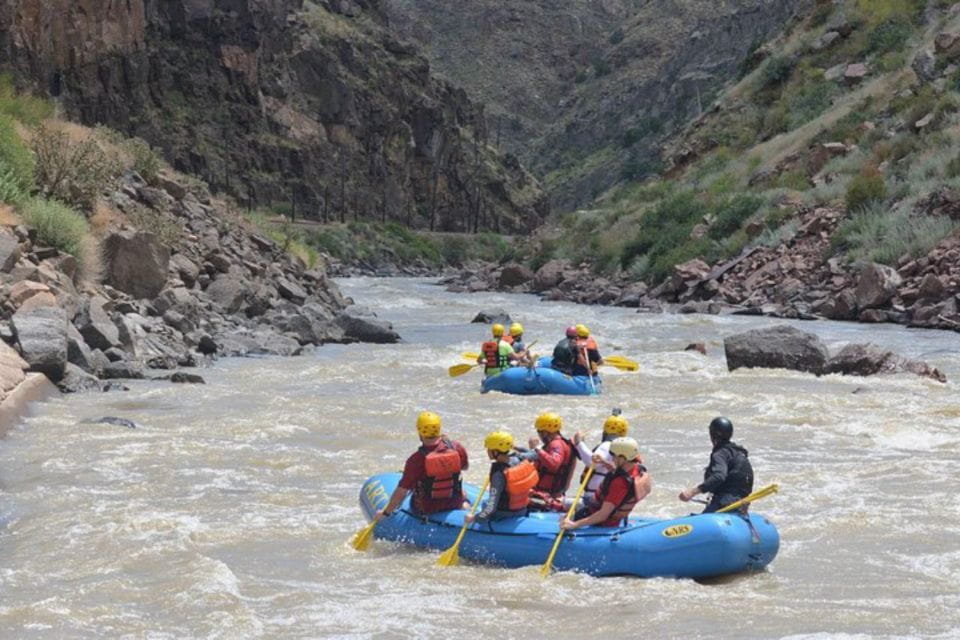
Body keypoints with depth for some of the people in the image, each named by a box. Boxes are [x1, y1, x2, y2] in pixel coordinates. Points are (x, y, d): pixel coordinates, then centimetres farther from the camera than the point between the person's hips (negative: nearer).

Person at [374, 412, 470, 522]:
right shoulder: (456, 448, -17)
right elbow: (465, 466, 7)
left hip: (425, 509, -3)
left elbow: (401, 491, -20)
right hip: (454, 504, 3)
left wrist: (386, 513, -7)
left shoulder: (416, 459, -26)